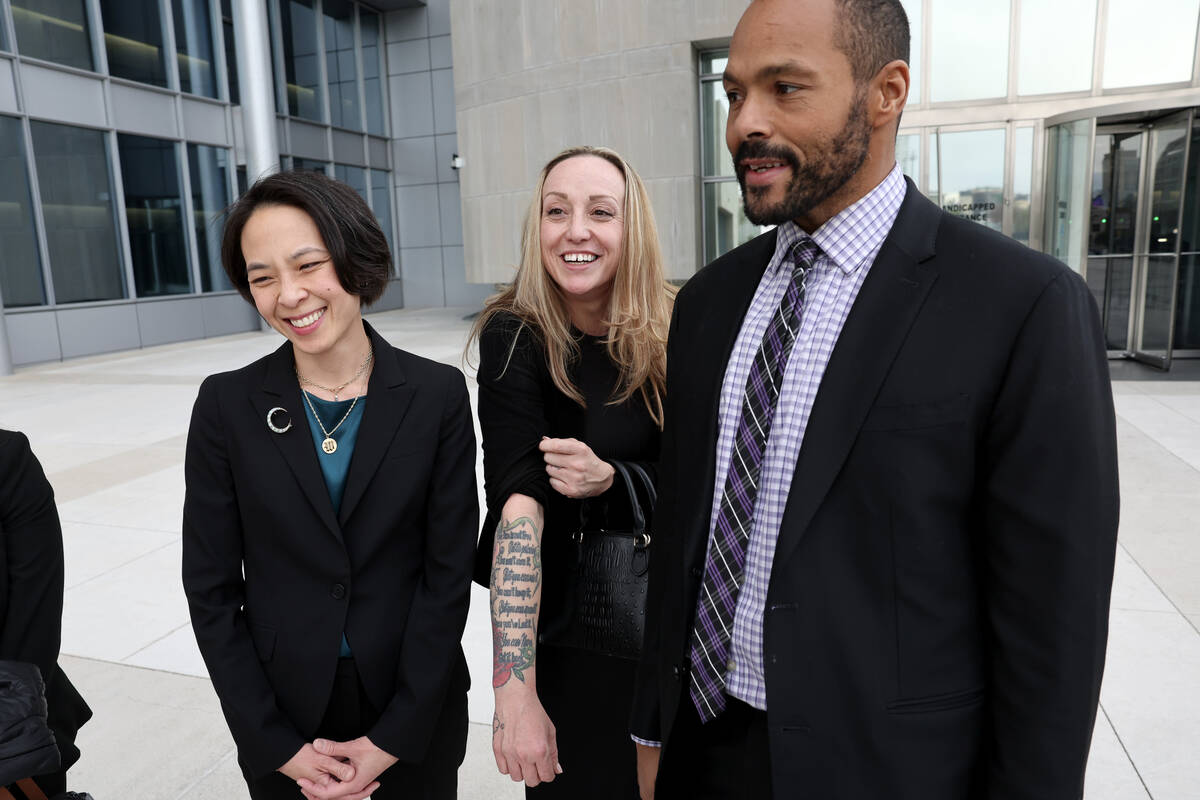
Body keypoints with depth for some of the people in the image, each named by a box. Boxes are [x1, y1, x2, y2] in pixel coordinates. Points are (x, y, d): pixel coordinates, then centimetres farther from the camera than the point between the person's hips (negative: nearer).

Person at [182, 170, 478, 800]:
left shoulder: (437, 394, -10)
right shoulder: (227, 405, -8)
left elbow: (450, 570, -9)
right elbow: (211, 586, -4)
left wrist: (396, 734, -9)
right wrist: (276, 743, -6)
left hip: (418, 708, 0)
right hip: (282, 716, 1)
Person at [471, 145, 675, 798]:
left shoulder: (669, 332, -10)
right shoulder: (515, 337, -19)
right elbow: (519, 505, -29)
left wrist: (609, 480, -26)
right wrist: (514, 691, -34)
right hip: (559, 623, -3)